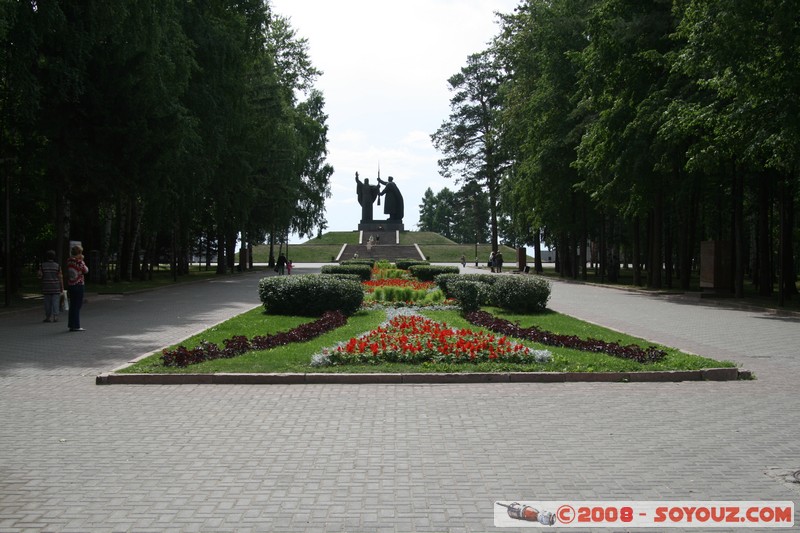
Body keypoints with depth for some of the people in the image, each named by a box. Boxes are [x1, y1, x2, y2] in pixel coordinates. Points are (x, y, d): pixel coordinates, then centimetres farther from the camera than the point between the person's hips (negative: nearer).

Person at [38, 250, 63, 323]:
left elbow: (40, 276, -6)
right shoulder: (57, 266, -5)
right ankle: (55, 317, -5)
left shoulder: (42, 266, -2)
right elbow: (60, 277, -6)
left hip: (46, 287, 2)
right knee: (55, 302, 1)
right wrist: (62, 287, 0)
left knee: (47, 302, 9)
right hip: (56, 287, -2)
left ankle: (48, 317, 10)